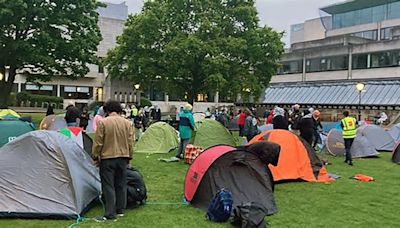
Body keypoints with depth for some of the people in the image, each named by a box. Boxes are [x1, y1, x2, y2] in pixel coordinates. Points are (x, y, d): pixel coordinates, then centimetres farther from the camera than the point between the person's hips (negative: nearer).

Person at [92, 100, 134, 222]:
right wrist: (128, 157, 17)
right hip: (123, 158, 4)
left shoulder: (103, 122, -10)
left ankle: (110, 214, 1)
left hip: (107, 158, -4)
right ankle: (120, 210, 25)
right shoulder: (128, 123, 1)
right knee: (121, 184, 15)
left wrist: (95, 157, 4)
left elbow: (98, 142, -8)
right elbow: (131, 143, 5)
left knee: (108, 186, 1)